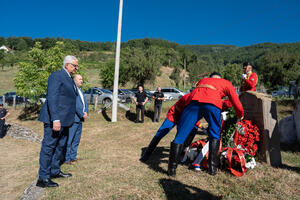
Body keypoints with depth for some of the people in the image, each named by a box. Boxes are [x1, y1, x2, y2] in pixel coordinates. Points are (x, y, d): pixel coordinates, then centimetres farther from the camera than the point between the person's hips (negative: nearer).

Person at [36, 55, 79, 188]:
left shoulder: (70, 79, 17)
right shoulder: (56, 76, -12)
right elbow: (52, 98, -21)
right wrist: (55, 119, -27)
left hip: (64, 120, 10)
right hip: (55, 119, -10)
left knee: (60, 146, 18)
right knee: (48, 147, 0)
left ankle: (55, 171, 34)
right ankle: (43, 178, 12)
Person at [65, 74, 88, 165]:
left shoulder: (80, 91, 20)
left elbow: (85, 103, 15)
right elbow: (75, 104, -18)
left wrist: (86, 112, -3)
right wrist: (82, 114, -14)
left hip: (80, 119, 9)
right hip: (73, 119, -9)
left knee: (76, 140, 14)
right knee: (69, 140, -2)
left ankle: (73, 157, 25)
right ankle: (66, 159, 8)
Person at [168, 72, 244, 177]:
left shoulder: (202, 80, 41)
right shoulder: (227, 83, 33)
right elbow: (237, 104, 30)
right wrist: (241, 116, 50)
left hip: (193, 101, 2)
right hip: (212, 103, -2)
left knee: (181, 134, 7)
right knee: (215, 135, 20)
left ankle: (172, 169, 11)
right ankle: (212, 167, 18)